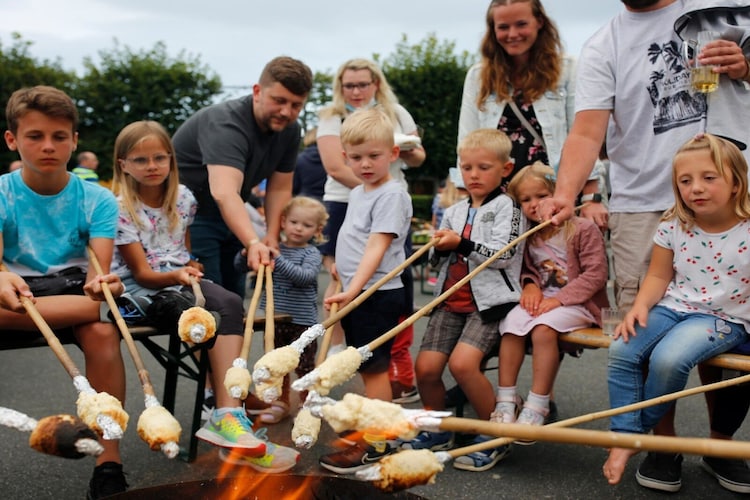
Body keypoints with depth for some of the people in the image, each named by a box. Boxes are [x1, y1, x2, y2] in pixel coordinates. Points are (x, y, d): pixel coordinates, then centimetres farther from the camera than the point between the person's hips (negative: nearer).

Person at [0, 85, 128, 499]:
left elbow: (99, 265, -11)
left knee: (102, 333, -34)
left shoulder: (97, 200, 2)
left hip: (74, 290, 1)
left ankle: (108, 462, -29)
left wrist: (99, 284, -35)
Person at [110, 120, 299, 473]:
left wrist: (190, 268, 1)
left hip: (180, 278, 5)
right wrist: (175, 276, -30)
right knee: (202, 319, -32)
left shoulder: (183, 197, 6)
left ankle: (227, 414, -39)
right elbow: (142, 272, -13)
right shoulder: (120, 209, -8)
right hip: (140, 290, -5)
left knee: (231, 303, -28)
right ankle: (227, 413, -29)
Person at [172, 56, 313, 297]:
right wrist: (253, 243, -58)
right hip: (187, 214, -8)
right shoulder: (226, 123, -30)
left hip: (230, 216, 8)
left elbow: (279, 188, 3)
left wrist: (272, 236, -11)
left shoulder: (289, 130, -4)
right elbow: (224, 193, -46)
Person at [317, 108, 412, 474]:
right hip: (355, 294, 9)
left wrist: (354, 289, -30)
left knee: (374, 367, -5)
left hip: (376, 293, -9)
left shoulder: (391, 194, -13)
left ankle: (376, 443, 2)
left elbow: (377, 247, -23)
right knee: (367, 368, 17)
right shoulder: (357, 193, 15)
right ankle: (372, 426, 30)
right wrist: (342, 267, 16)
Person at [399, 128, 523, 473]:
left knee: (462, 363, -25)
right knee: (425, 367, -5)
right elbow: (437, 262, 22)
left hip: (489, 300, -6)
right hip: (451, 300, 6)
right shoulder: (454, 212, 18)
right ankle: (437, 431, 20)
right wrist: (440, 249, 0)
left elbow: (504, 255, -13)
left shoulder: (506, 207, -1)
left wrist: (462, 244, -16)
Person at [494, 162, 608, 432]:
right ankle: (506, 400, -18)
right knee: (511, 324, -23)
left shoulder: (583, 229, -7)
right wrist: (530, 285, -7)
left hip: (577, 303, -5)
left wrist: (559, 299, -19)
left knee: (542, 328, -33)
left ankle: (536, 407, -27)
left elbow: (595, 274, -12)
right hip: (540, 300, 6)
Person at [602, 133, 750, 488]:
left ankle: (640, 432, -5)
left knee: (668, 358, -31)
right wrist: (640, 307, -10)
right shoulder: (673, 226, -1)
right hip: (672, 307, 4)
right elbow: (659, 276, 8)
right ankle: (623, 437, -11)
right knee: (622, 350, -21)